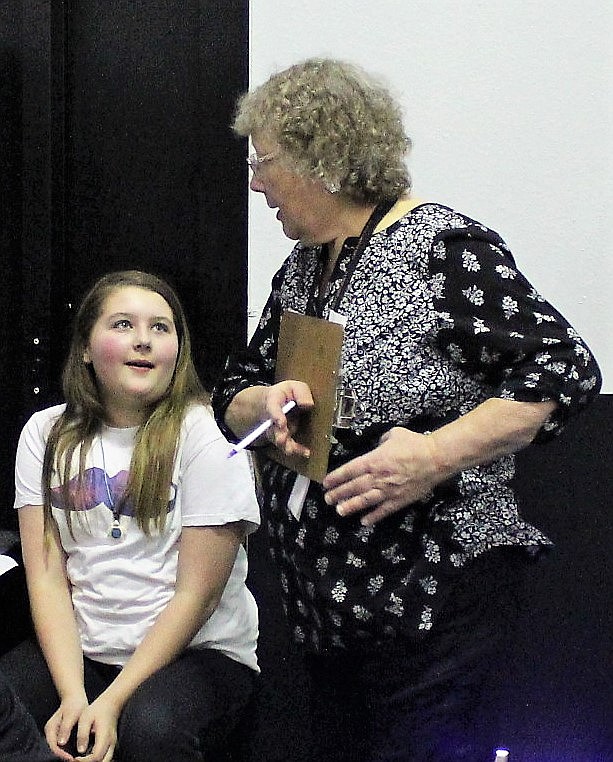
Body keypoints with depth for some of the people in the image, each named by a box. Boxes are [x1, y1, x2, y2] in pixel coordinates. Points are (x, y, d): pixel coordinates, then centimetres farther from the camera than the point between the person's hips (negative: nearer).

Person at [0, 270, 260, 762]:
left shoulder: (205, 435, -6)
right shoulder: (47, 434, 6)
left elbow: (198, 595, -10)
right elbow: (47, 574, -1)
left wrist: (113, 703, -16)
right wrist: (73, 694, -15)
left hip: (197, 652, -2)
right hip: (75, 650, 3)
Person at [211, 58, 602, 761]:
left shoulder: (443, 248, -14)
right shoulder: (301, 269, 12)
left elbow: (563, 371, -18)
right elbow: (232, 392, 15)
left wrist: (436, 453, -28)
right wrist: (264, 405, -9)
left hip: (430, 595, -8)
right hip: (324, 599, 8)